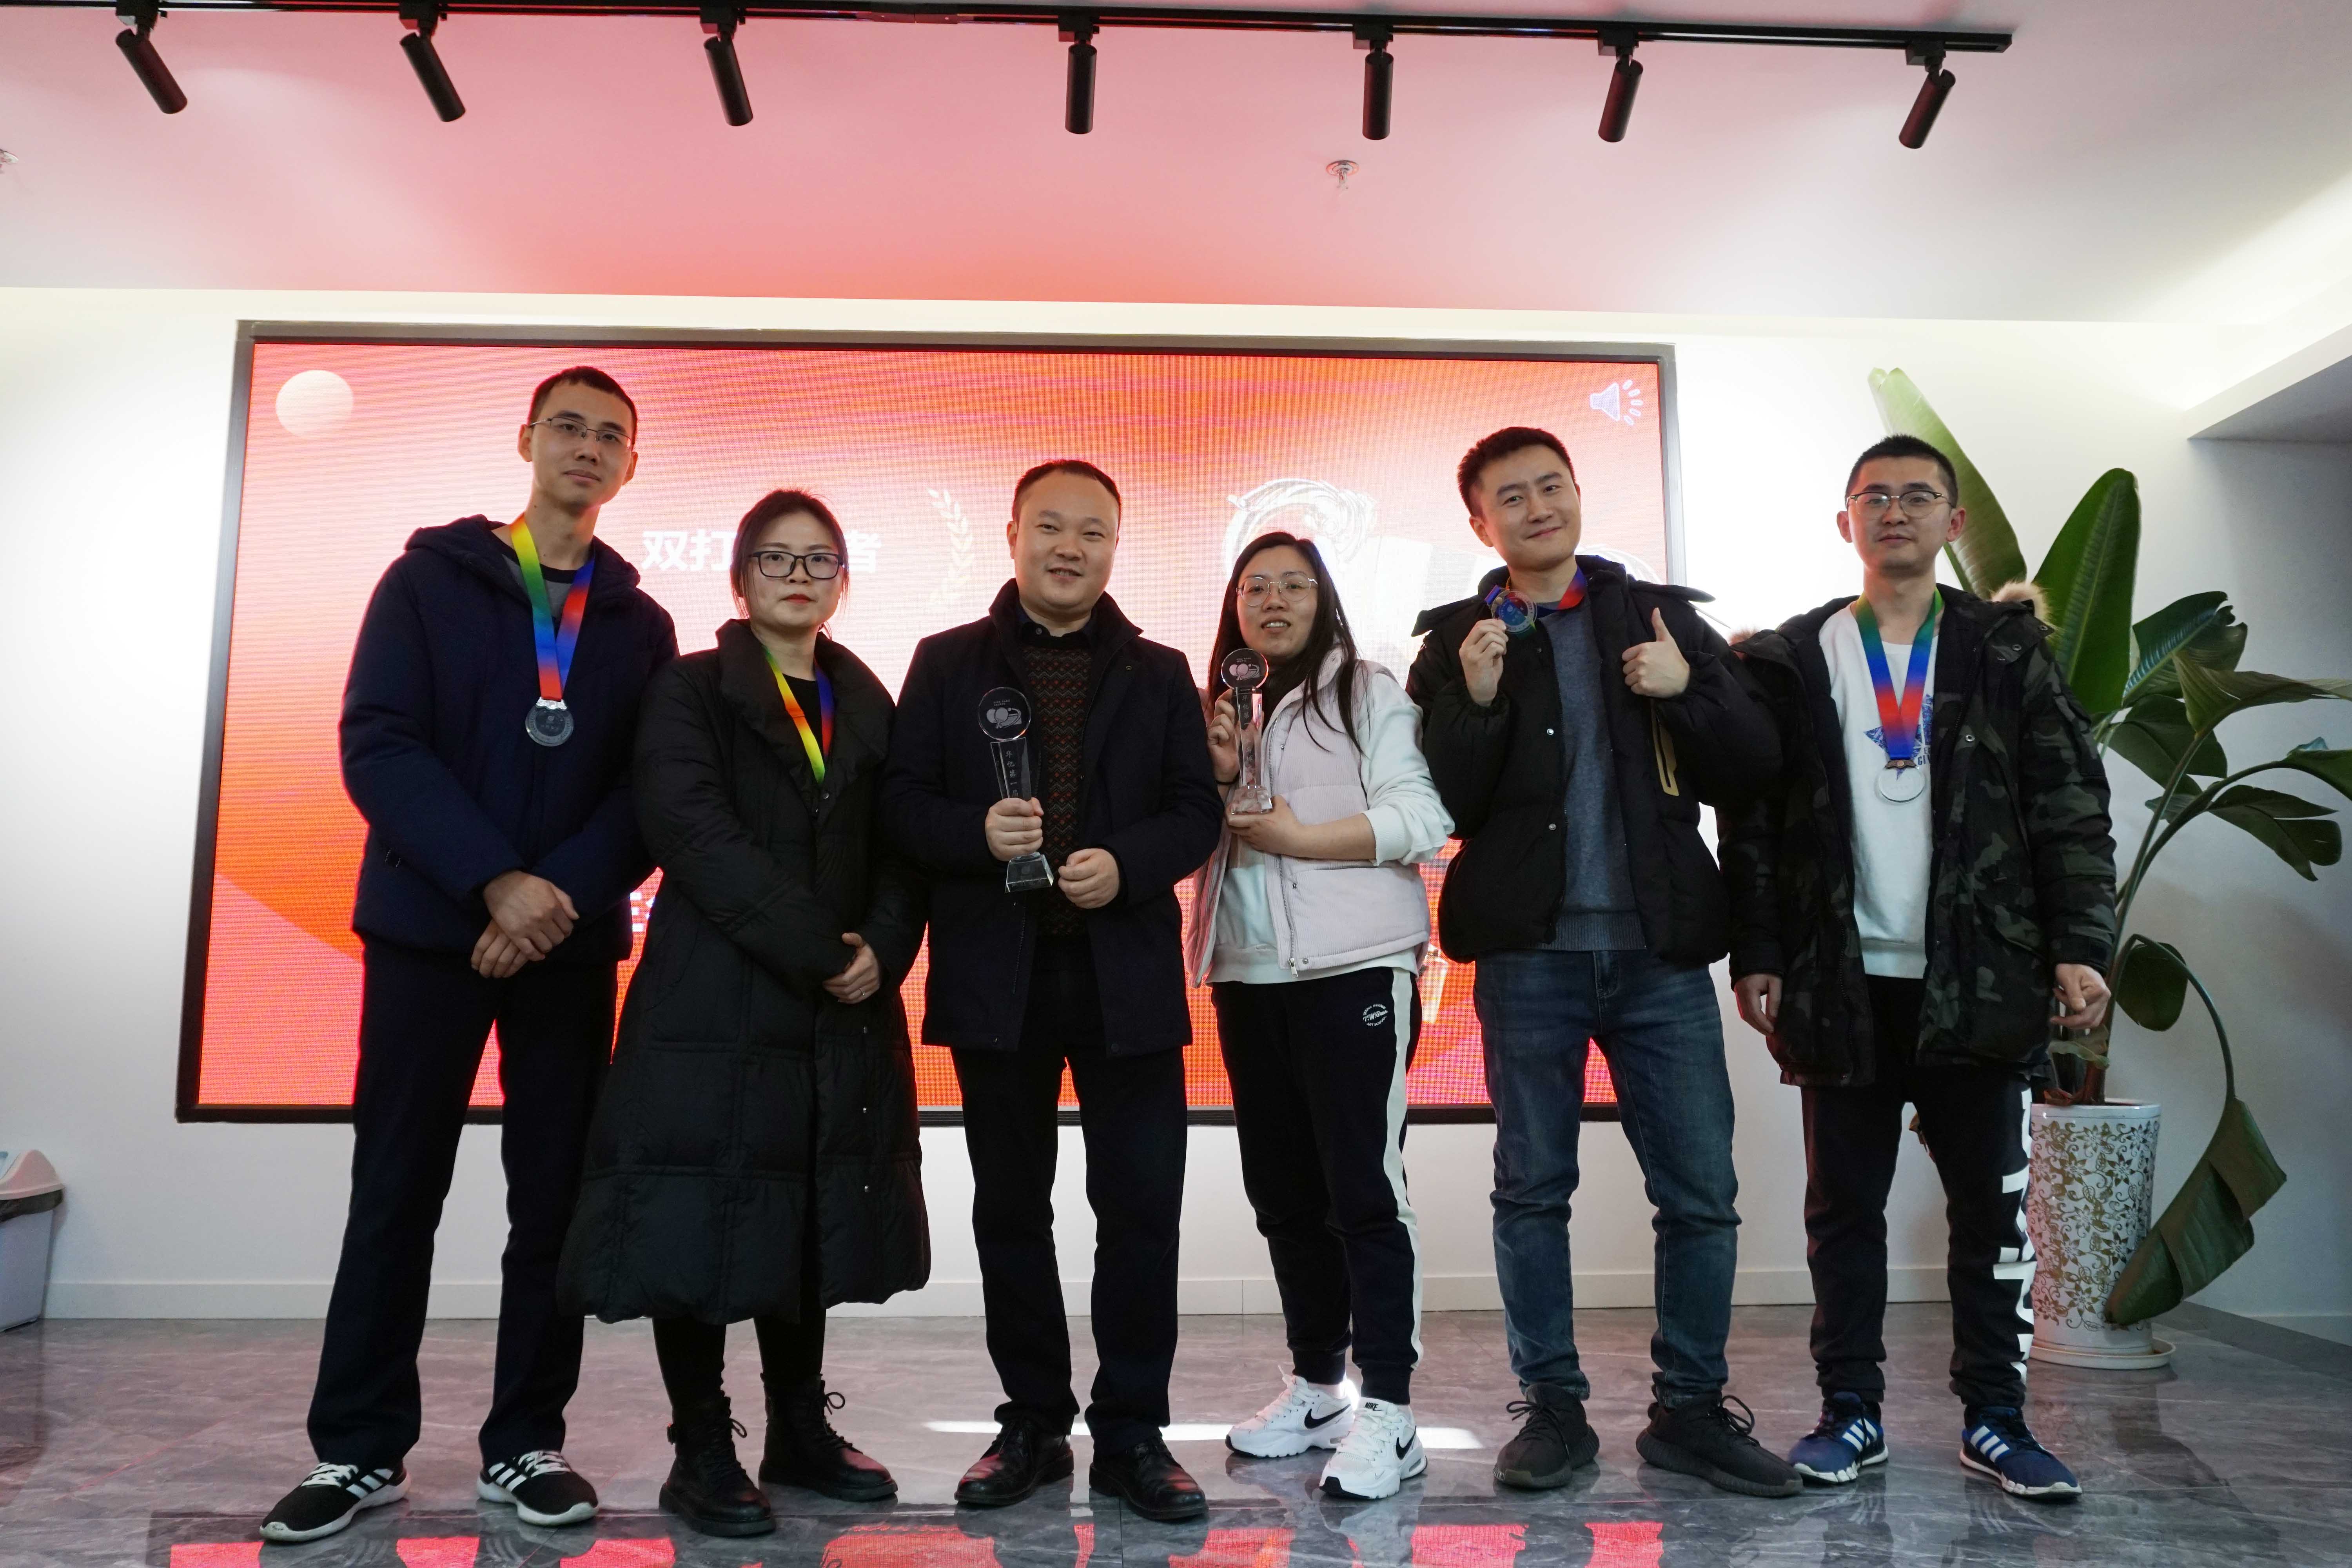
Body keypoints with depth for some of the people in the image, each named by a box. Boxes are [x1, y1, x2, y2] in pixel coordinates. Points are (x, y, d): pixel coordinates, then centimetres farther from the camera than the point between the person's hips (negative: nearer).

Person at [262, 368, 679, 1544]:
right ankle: (359, 1449, 17)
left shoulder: (640, 623, 10)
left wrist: (564, 893, -15)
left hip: (572, 941, 2)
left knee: (554, 1197, 4)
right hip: (429, 926, -1)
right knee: (395, 1191, 4)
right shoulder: (429, 577, 4)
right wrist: (495, 883, -18)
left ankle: (525, 1446, 16)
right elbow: (377, 744, -7)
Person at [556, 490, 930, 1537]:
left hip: (843, 1015, 5)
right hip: (715, 1005, -4)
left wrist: (882, 948, -9)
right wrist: (818, 950, -18)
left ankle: (800, 1431, 24)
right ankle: (701, 1452, 14)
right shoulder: (690, 691, 1)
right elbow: (695, 834, -13)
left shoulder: (867, 706, 15)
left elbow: (901, 851, 10)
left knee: (811, 1223, 10)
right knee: (702, 1223, 0)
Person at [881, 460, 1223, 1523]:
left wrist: (1129, 864, -15)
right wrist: (976, 832, -17)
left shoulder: (1159, 673, 9)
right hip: (996, 970, 0)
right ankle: (1032, 1425, 25)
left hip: (1127, 972, 0)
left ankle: (1132, 1433, 16)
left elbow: (1197, 810, 4)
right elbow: (902, 799, 2)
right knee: (1010, 1209, 10)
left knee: (1142, 1209, 1)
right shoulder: (948, 664, 7)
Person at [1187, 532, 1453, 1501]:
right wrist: (1219, 777, -2)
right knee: (1282, 1192, 12)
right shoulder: (1220, 709, 17)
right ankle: (1314, 1387, 24)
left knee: (1362, 1187, -6)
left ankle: (1388, 1414, 0)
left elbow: (1420, 818, -10)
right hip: (1249, 977, 6)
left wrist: (1297, 837, -14)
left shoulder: (1370, 693, 0)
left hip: (1354, 969, -6)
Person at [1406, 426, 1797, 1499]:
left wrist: (1687, 692, -11)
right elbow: (1448, 808, -1)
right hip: (1530, 954, -1)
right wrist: (1477, 700, -15)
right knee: (1532, 1191, 7)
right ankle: (1553, 1409, 21)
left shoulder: (1663, 616, 10)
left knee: (1701, 1194, 4)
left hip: (1660, 949, 1)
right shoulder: (1458, 641, 6)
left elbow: (1754, 768, 6)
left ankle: (1691, 1409, 20)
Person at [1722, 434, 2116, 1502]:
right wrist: (1757, 955, -3)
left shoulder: (2006, 651, 6)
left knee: (1991, 1204, 7)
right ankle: (1851, 1412, 19)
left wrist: (2079, 945, -6)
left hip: (1979, 980, 0)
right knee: (1844, 1207, 7)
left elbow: (2072, 807, 3)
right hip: (1845, 981, 0)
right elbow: (1752, 821, 3)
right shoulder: (1792, 662, 5)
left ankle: (1994, 1417, 21)